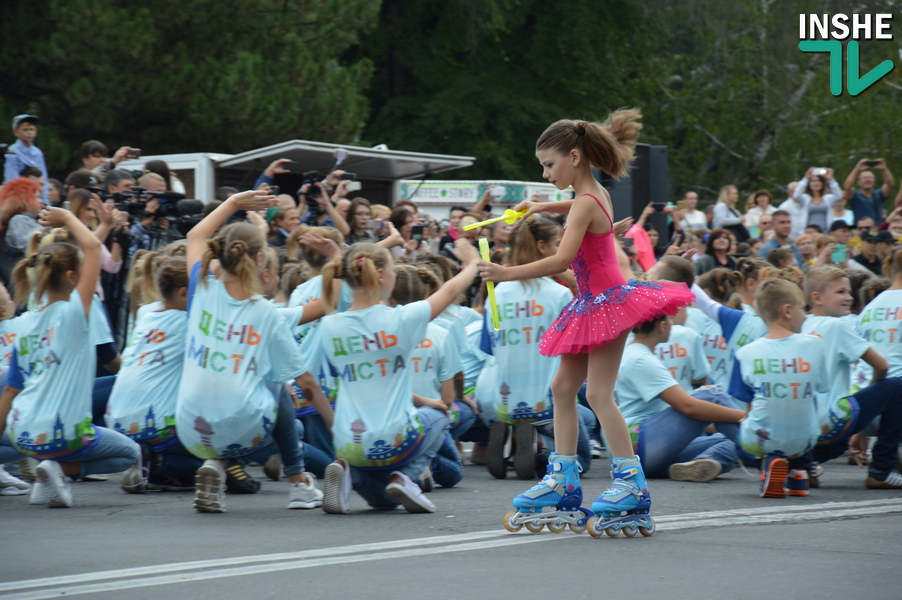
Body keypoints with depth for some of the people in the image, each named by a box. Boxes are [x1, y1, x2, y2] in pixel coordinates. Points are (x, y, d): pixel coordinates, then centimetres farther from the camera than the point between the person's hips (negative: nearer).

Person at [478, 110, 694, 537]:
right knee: (563, 387, 9)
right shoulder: (597, 194, 9)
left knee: (599, 393, -12)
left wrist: (507, 274, -27)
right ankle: (563, 480, 11)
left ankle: (631, 482, -10)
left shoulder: (585, 204, -18)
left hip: (608, 303, -10)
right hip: (593, 307, 10)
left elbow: (562, 260, -29)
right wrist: (545, 207, 33)